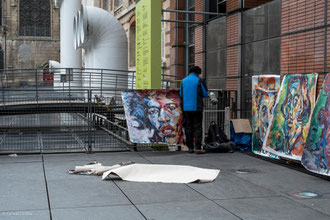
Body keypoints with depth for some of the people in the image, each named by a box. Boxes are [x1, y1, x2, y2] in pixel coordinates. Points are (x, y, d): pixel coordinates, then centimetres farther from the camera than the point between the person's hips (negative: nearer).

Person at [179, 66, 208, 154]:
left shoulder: (183, 81, 8)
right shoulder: (199, 81, -6)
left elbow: (181, 95, 13)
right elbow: (205, 94, -2)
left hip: (186, 108, 4)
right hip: (197, 108, -4)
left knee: (188, 127, 9)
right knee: (198, 127, -1)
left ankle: (190, 147, 10)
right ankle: (198, 147, -6)